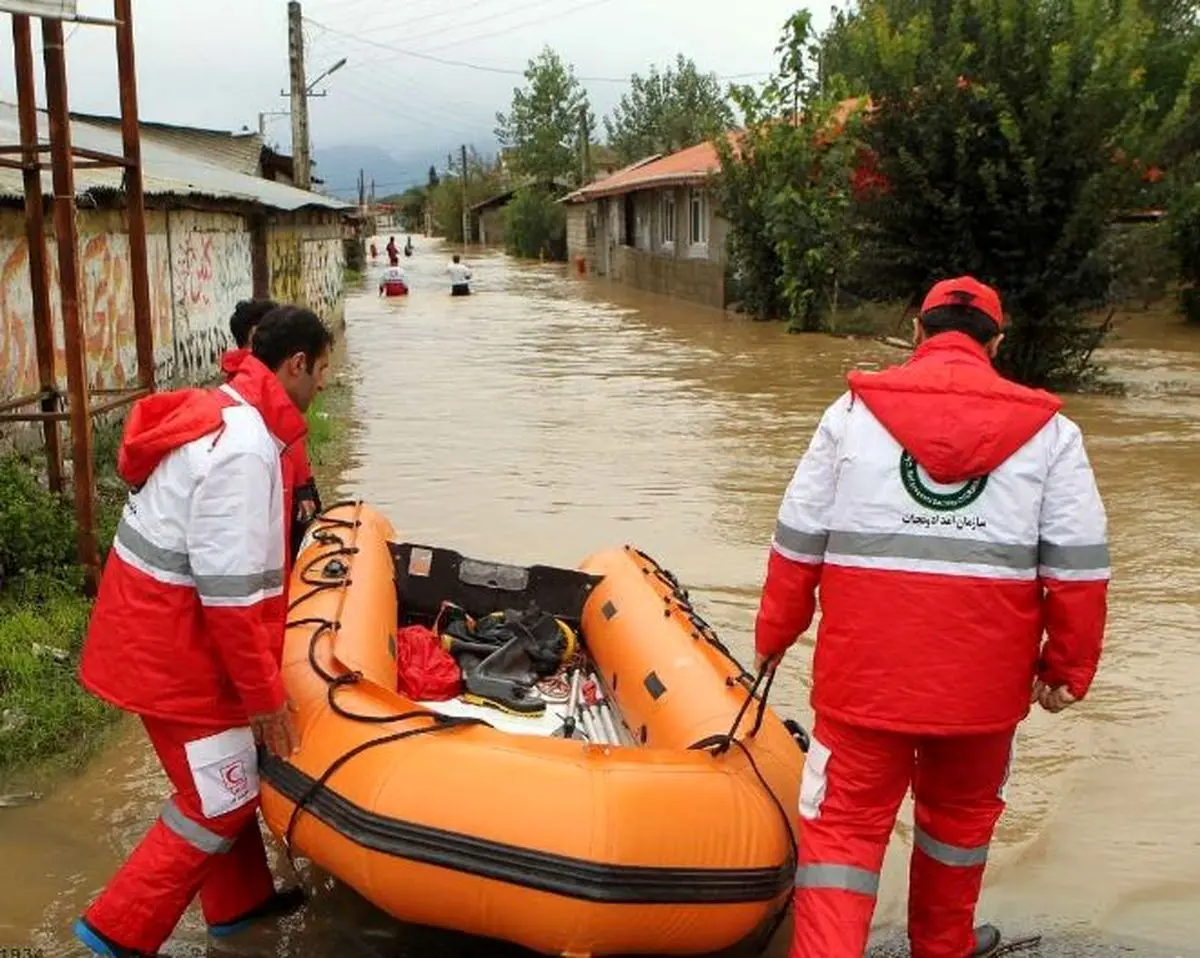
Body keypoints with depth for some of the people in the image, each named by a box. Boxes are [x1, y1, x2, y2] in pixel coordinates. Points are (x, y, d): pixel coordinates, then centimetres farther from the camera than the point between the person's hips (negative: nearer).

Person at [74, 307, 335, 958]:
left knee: (232, 774, 21)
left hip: (158, 625, 10)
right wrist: (266, 695, -18)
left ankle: (239, 901, 37)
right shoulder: (242, 449, -26)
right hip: (174, 648, -10)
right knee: (220, 800, 4)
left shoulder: (220, 409, 4)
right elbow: (230, 592, -26)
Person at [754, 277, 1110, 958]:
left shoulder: (853, 411, 0)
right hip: (985, 679, 2)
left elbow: (799, 540, 2)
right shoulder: (1049, 431, 1)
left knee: (845, 821, 7)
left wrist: (774, 634, 13)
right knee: (961, 812, 23)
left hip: (865, 670, -1)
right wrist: (1069, 666, 11)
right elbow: (1079, 567, 0)